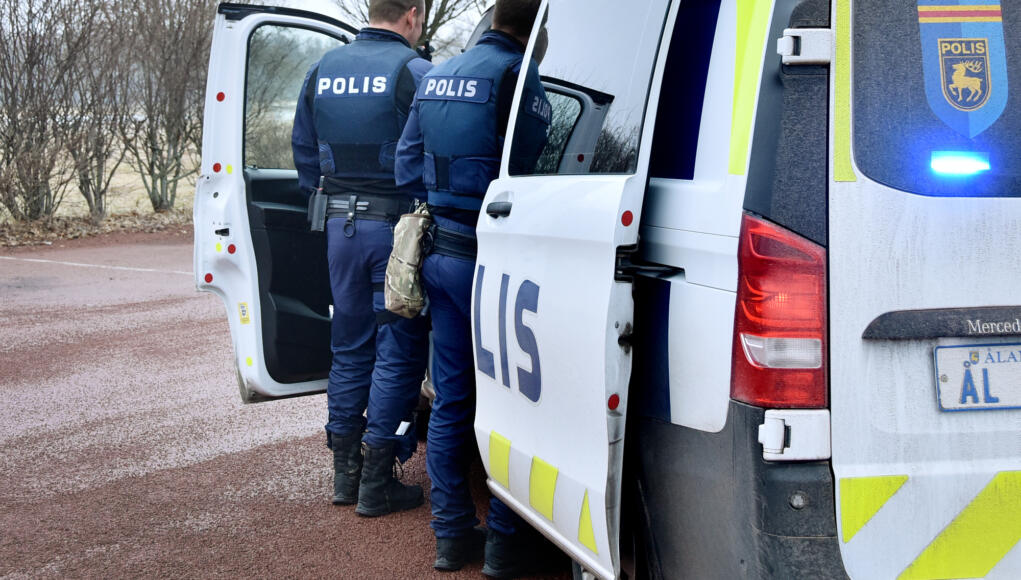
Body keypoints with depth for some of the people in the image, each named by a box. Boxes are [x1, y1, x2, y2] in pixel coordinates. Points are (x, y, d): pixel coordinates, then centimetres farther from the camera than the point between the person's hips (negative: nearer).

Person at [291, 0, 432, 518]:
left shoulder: (323, 71, 9)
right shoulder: (414, 73, -10)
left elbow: (304, 151, 16)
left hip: (341, 225, 6)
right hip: (396, 226, -6)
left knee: (350, 348, 16)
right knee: (398, 352, 2)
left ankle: (344, 473, 21)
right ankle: (376, 483, 5)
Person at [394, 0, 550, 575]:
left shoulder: (437, 76, 12)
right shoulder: (516, 73, -13)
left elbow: (408, 166, 15)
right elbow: (530, 170, -16)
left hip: (440, 253, 8)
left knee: (451, 400, 13)